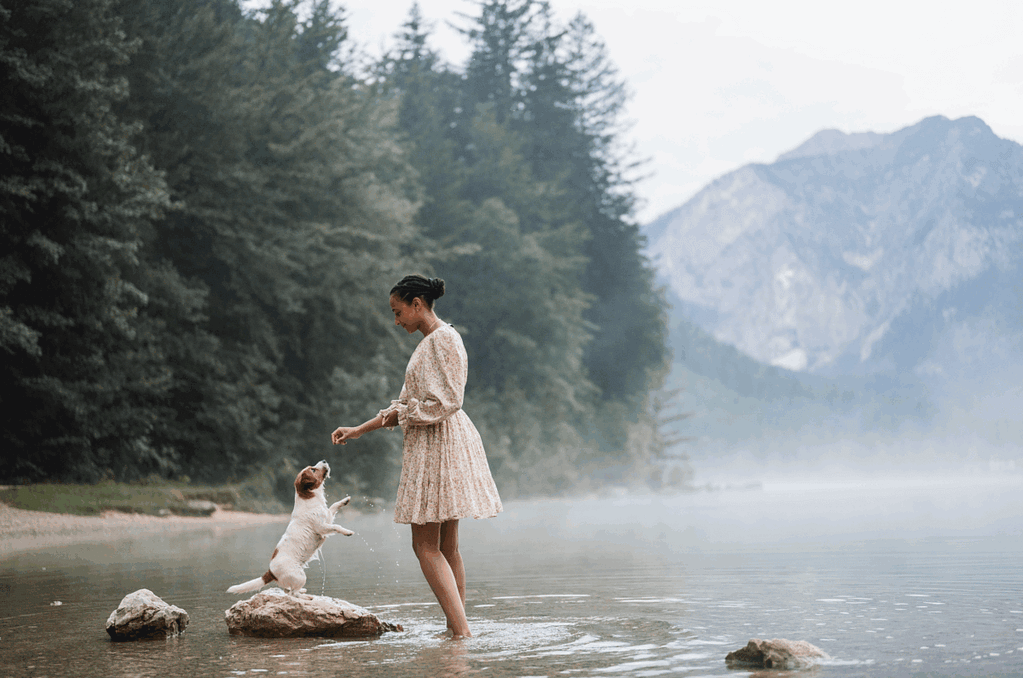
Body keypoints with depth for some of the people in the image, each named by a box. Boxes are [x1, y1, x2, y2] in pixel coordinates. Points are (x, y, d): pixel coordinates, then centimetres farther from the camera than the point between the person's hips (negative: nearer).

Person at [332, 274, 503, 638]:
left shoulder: (442, 339, -12)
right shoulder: (430, 342, 19)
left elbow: (445, 402, -19)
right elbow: (408, 404, 23)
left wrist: (402, 413, -5)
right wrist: (358, 430, 22)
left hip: (438, 443, -10)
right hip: (430, 443, 10)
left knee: (426, 544, -10)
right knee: (445, 545, 9)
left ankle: (461, 631, -15)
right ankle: (457, 629, 10)